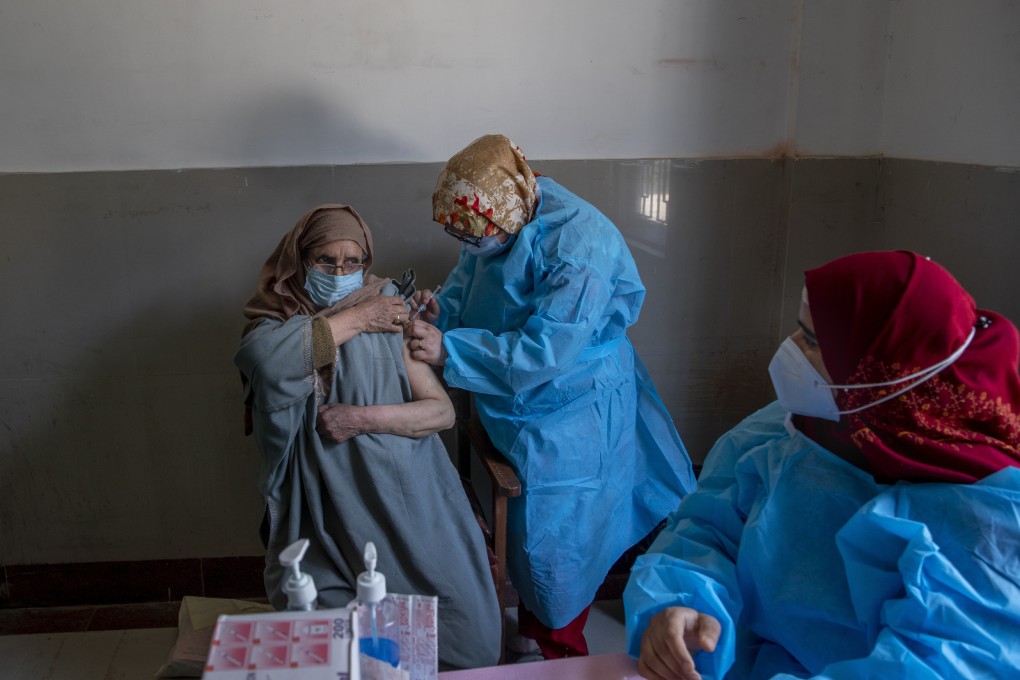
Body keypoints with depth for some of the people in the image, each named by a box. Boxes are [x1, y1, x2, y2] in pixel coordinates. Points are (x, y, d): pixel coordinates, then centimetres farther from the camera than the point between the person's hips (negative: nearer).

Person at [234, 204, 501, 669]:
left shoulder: (389, 320, 8)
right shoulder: (278, 322, 4)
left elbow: (442, 411, 3)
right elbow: (264, 357, -24)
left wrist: (362, 418, -11)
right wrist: (356, 319, -12)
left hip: (406, 504, 2)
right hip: (326, 515, -1)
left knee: (467, 624, -10)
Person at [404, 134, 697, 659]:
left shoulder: (579, 251, -32)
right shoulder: (499, 220, -8)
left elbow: (543, 352, -33)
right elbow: (467, 277, 8)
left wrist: (448, 350, -35)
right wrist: (442, 310, -14)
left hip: (571, 417, -8)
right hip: (512, 409, 8)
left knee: (553, 542, 6)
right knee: (525, 526, 23)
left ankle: (561, 656, 32)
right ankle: (531, 632, 47)